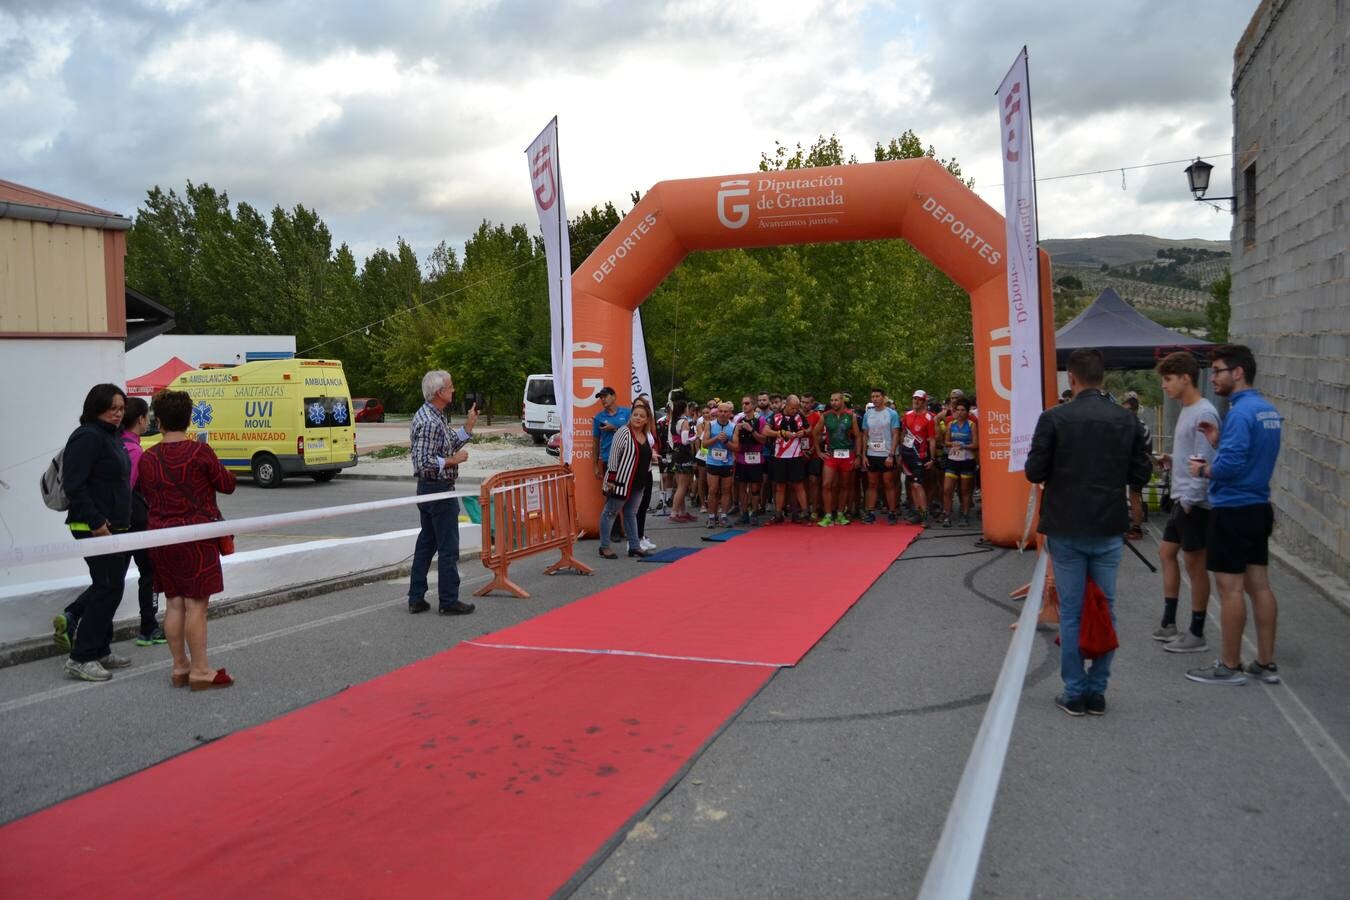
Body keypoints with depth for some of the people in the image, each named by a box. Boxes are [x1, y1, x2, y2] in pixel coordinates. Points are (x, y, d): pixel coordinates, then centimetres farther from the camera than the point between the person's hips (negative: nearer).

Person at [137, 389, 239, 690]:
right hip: (196, 536, -5)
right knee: (196, 603, -1)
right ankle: (200, 671, 3)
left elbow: (147, 497, 13)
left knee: (174, 603, 12)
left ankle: (179, 666, 19)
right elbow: (227, 484, -3)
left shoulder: (147, 458, 4)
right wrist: (222, 471, 16)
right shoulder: (200, 451, -12)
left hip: (161, 536, 5)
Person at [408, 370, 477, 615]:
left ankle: (416, 599, 18)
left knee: (426, 544, 14)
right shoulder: (430, 423, -21)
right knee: (448, 548, -2)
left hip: (427, 490, 10)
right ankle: (449, 601, 5)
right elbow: (424, 462, -25)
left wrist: (469, 425, 13)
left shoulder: (433, 416, 12)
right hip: (439, 490, -10)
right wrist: (453, 461, -16)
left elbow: (450, 444, 18)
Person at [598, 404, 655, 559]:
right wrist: (611, 480, -18)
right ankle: (604, 546, 9)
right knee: (610, 512, 2)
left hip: (638, 483, 8)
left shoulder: (647, 436, 9)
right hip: (621, 481, -8)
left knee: (631, 514, 14)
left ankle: (634, 546, 20)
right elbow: (613, 456, -16)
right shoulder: (624, 432, -14)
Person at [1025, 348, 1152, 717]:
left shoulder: (1054, 419, -11)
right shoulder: (1127, 420, -2)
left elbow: (1034, 472, -10)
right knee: (1104, 610, 12)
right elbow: (1141, 474, 2)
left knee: (1071, 612, 7)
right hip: (1108, 529, 2)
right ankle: (1097, 691, 17)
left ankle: (1075, 692, 12)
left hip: (1066, 529, -2)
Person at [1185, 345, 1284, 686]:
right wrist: (1218, 441, 9)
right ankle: (1266, 663, 19)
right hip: (1259, 508, 9)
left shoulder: (1241, 412, -18)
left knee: (1231, 588, -1)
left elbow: (1229, 466, -24)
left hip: (1232, 511, -9)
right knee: (1259, 585, 13)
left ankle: (1230, 666, 7)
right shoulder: (1269, 411, 12)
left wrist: (1203, 470, -6)